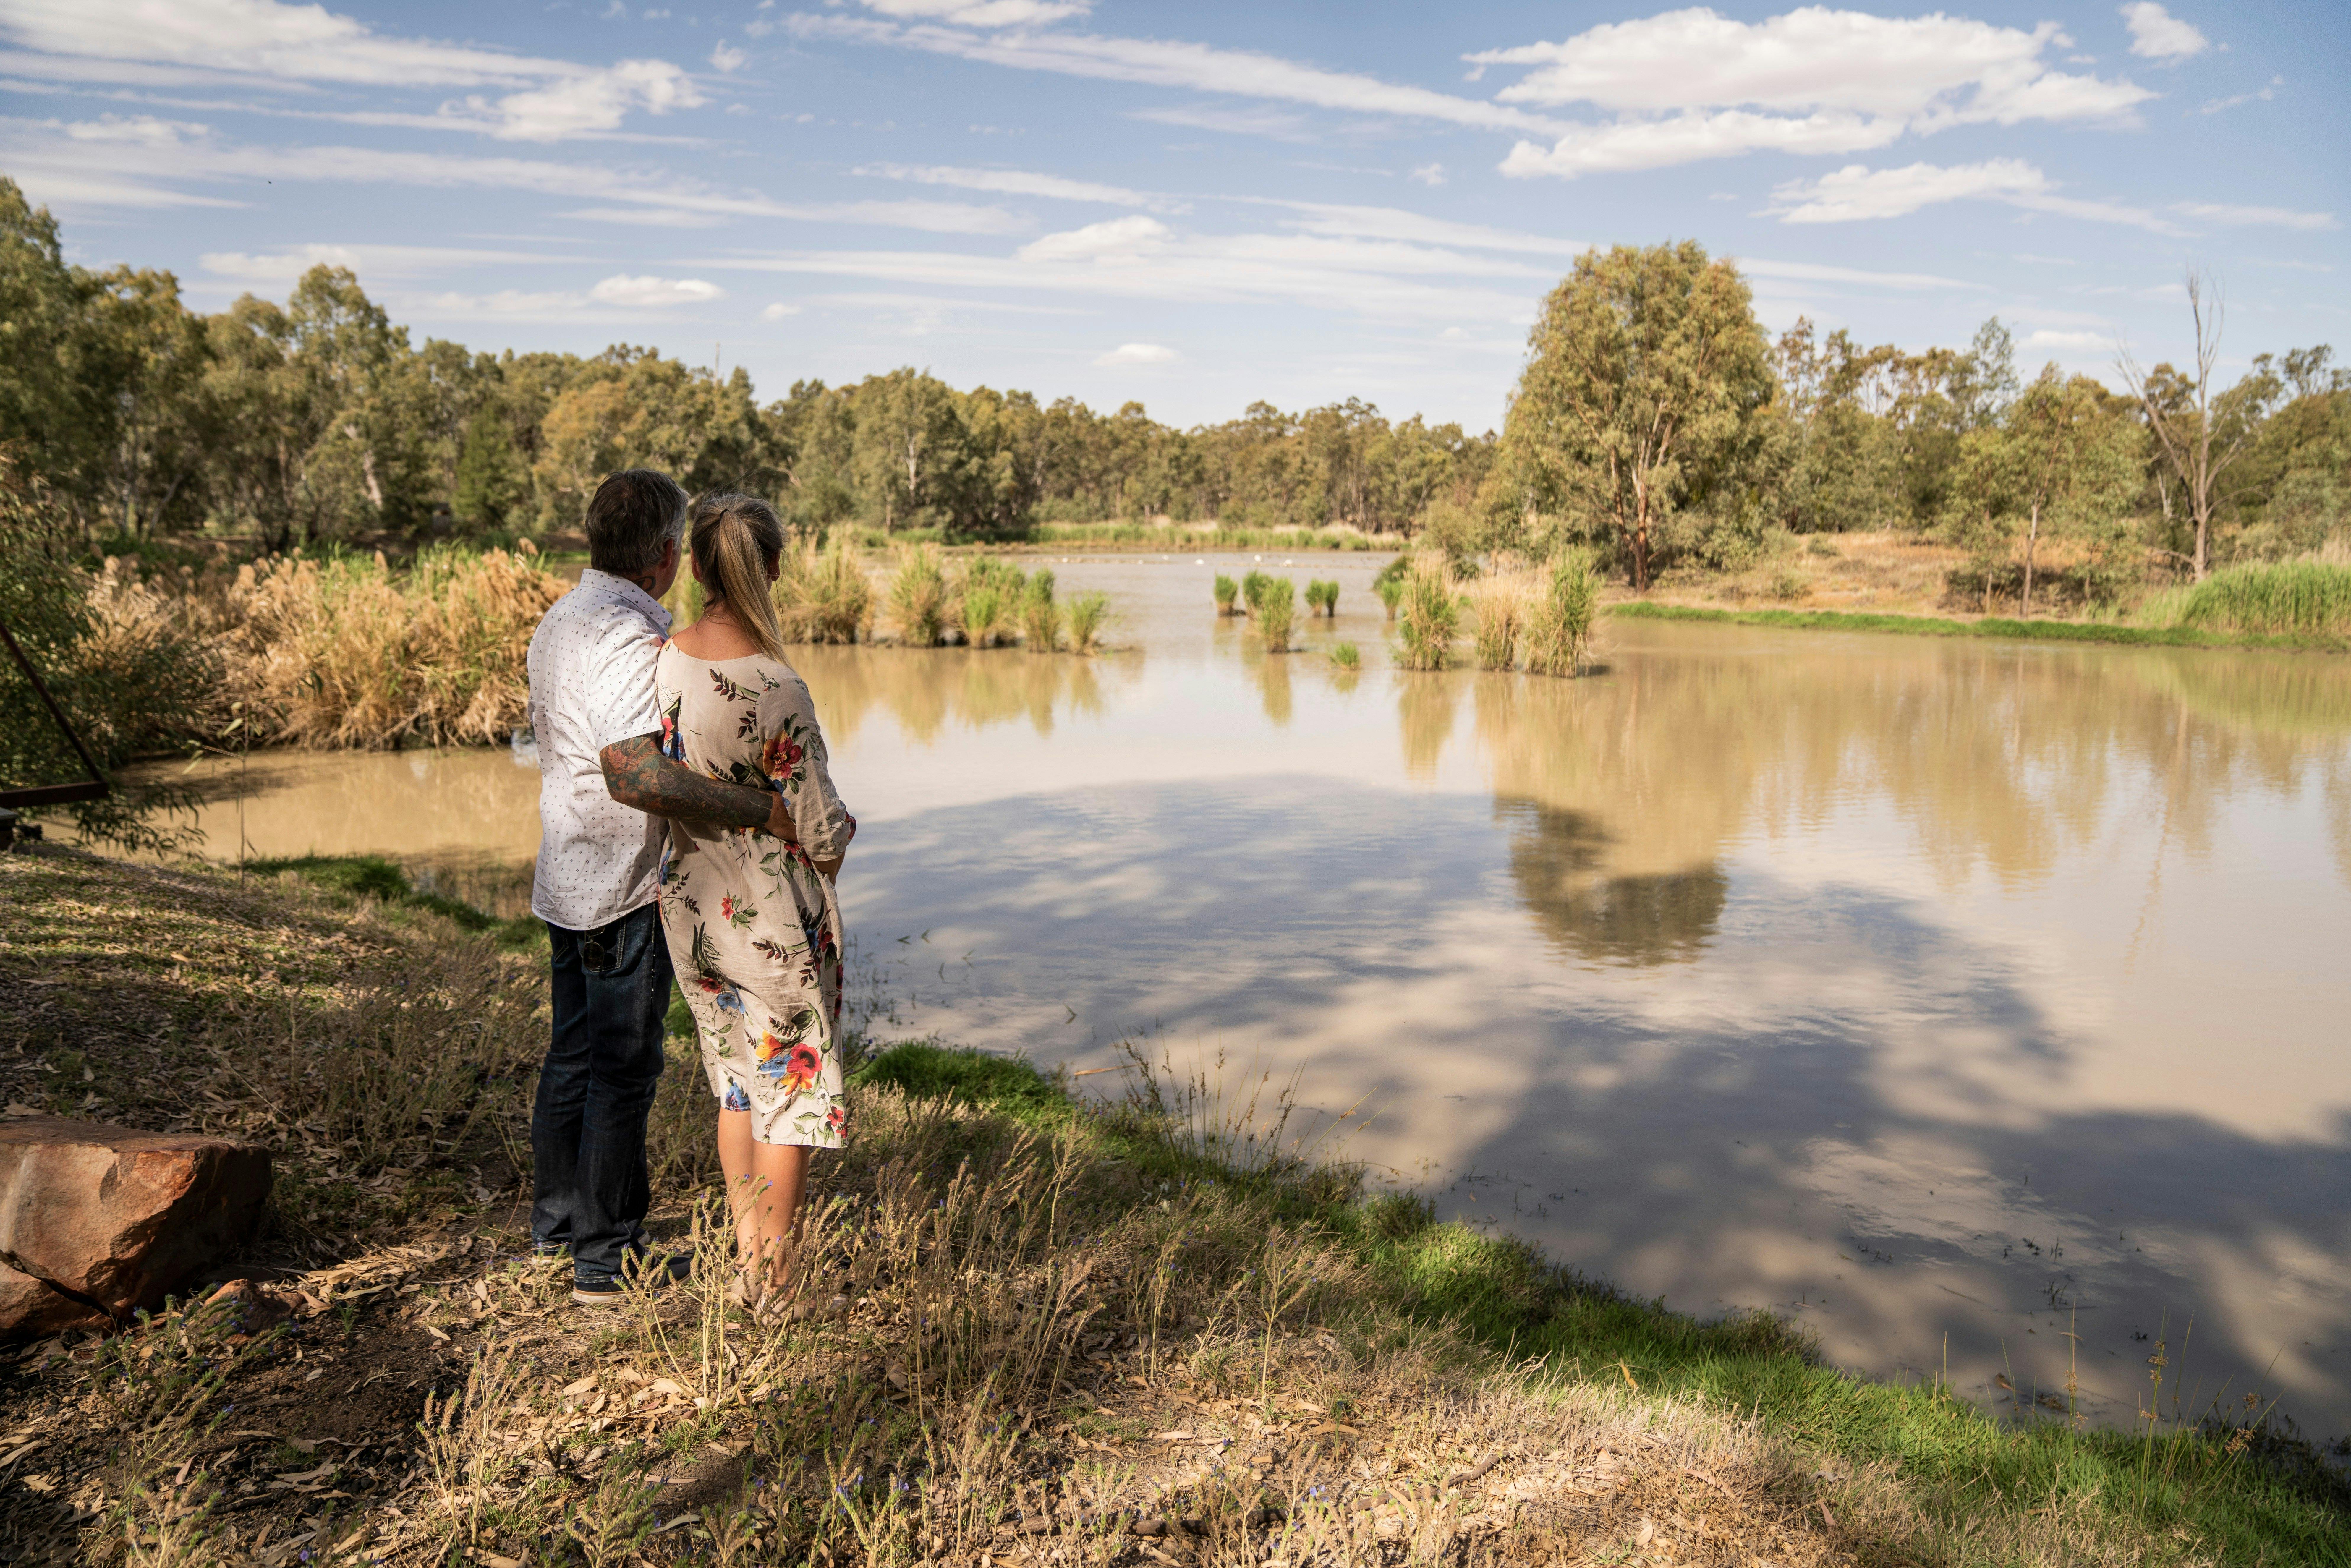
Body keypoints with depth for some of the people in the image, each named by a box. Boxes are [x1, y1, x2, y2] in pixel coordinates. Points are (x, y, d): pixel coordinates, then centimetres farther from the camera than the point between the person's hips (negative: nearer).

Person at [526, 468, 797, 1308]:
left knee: (573, 1052, 19)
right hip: (625, 890, -10)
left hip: (564, 881, 10)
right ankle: (607, 1256, 11)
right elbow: (635, 775, -35)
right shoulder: (631, 639, -22)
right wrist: (764, 811, -32)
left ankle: (556, 1221, 33)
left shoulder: (559, 622, 10)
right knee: (623, 1067, 1)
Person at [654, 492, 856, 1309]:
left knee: (738, 1078, 23)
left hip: (690, 902, 6)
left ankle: (744, 1252, 36)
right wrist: (846, 827, 4)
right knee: (792, 1085, 12)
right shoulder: (775, 689, -24)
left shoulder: (660, 663, -7)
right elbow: (818, 829, -19)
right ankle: (771, 1282, 23)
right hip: (775, 915, -6)